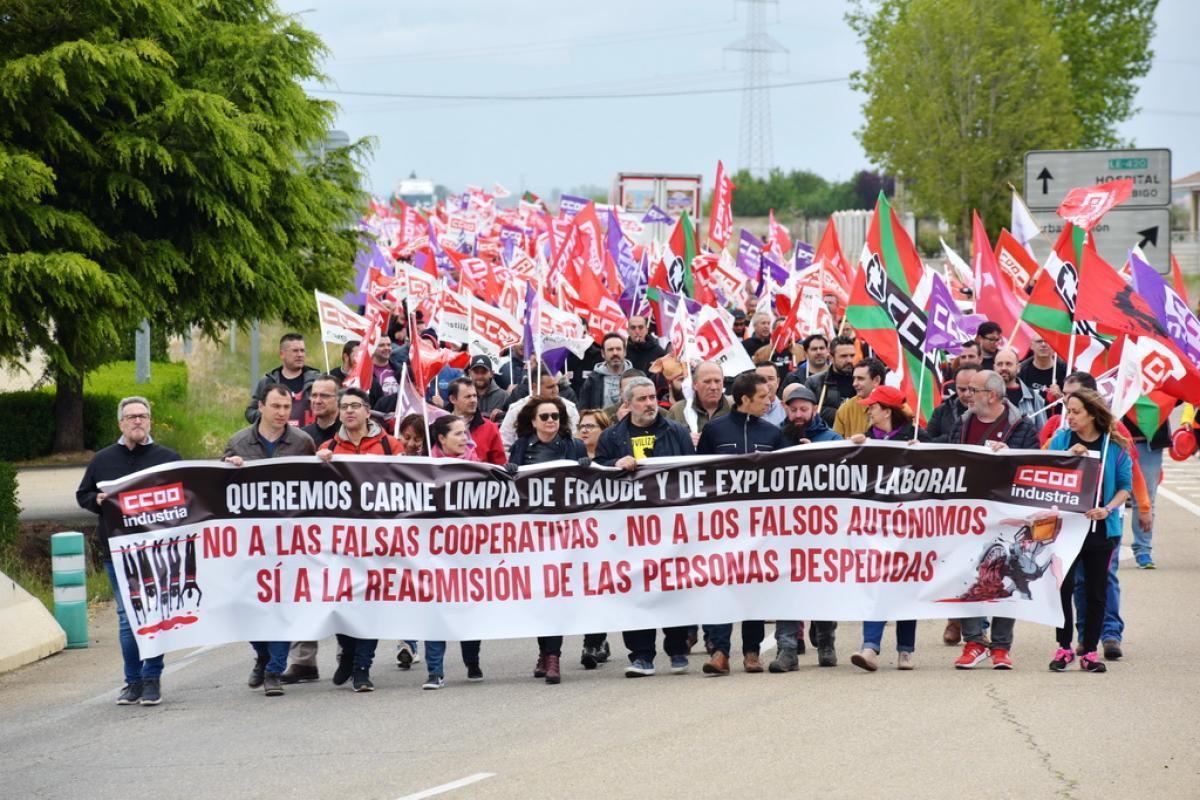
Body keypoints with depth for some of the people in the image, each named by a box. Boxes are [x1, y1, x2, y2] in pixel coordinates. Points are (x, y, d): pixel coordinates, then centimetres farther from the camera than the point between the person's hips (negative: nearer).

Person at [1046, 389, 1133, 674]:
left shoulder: (1115, 446, -1)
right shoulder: (1061, 439, 4)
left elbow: (1126, 485, 3)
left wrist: (1109, 509, -13)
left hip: (1101, 528, -1)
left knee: (1096, 591, 4)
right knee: (1063, 586, -3)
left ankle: (1089, 651, 13)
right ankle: (1064, 647, 9)